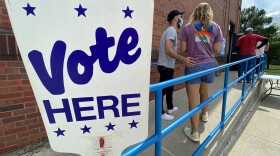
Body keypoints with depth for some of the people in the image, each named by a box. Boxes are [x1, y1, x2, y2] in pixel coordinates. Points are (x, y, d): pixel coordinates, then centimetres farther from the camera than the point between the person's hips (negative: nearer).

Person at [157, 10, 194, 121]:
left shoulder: (171, 30, 17)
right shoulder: (172, 30, -14)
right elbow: (168, 50, -28)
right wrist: (183, 59, -31)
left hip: (168, 66, 10)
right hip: (166, 66, -10)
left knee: (169, 88, 20)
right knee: (162, 90, 0)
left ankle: (170, 108, 37)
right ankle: (161, 113, 15)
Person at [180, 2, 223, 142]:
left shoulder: (188, 27, 1)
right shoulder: (216, 27, 7)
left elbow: (183, 49, -2)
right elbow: (217, 50, 3)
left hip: (193, 66, -4)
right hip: (209, 64, 4)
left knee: (193, 98, 0)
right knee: (204, 91, 26)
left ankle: (194, 133, 8)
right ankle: (204, 114, 51)